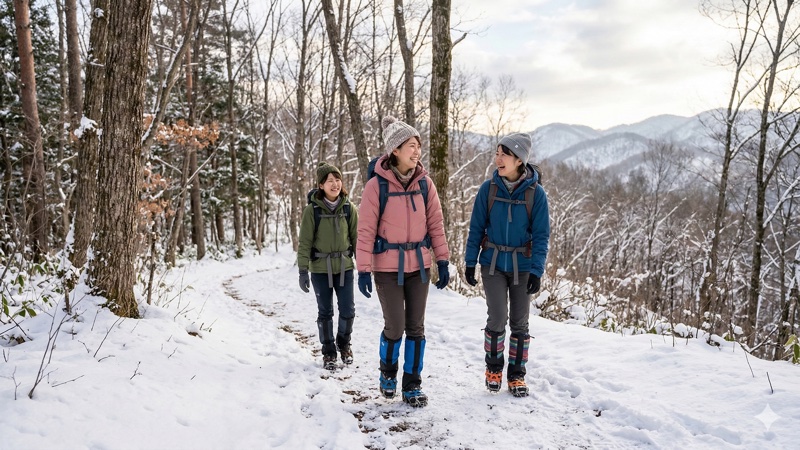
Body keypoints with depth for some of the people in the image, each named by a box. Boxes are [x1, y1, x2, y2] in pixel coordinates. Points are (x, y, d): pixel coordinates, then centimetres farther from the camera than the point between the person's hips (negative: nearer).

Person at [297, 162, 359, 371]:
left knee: (348, 310, 4)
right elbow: (304, 242, -6)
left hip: (344, 267, 2)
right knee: (325, 312, 8)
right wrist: (303, 271, -10)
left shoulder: (348, 208, -1)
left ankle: (344, 343, 32)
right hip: (320, 269, -2)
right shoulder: (312, 209, -8)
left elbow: (357, 238, 3)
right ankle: (328, 351, 26)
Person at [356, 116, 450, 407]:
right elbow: (366, 230, -10)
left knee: (416, 327, 7)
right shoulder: (377, 185, -10)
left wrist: (442, 261, 2)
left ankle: (412, 384, 22)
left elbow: (435, 224, 5)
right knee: (394, 328, -1)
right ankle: (388, 373, 29)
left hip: (419, 265, 4)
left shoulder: (424, 183, 1)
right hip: (387, 267, -3)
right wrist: (363, 269, -13)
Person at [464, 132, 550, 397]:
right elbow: (476, 228, 1)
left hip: (522, 266, 0)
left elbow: (541, 235, -5)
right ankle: (494, 367, 18)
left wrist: (537, 271, -11)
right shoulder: (488, 189, -5)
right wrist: (470, 263, -1)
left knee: (520, 322, 7)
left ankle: (517, 375, 23)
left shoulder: (535, 193, -8)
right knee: (497, 318, -7)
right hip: (492, 263, 0)